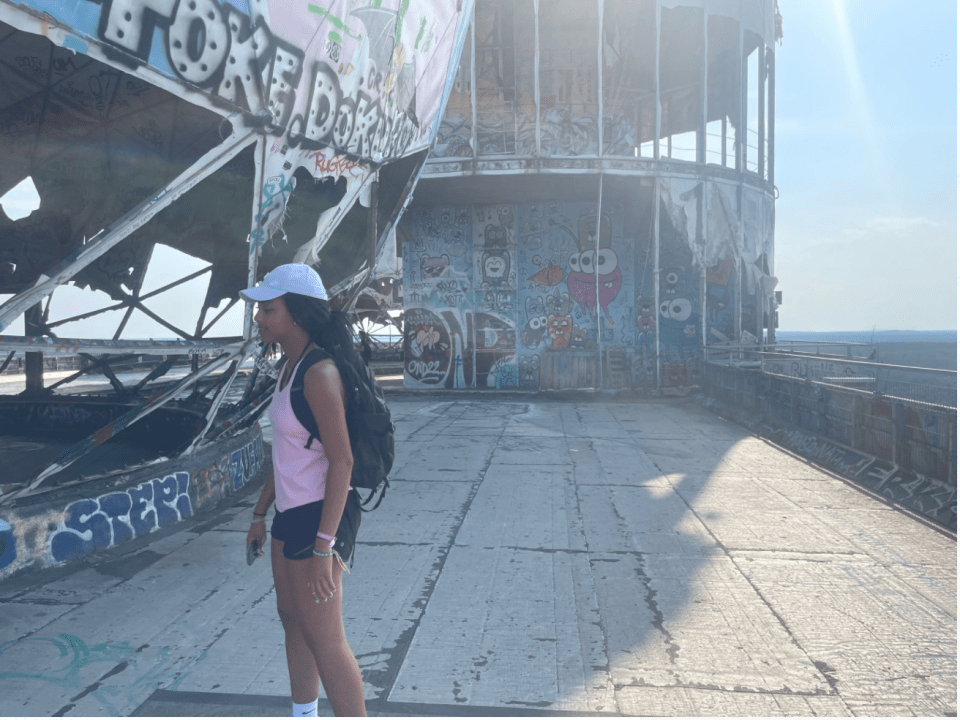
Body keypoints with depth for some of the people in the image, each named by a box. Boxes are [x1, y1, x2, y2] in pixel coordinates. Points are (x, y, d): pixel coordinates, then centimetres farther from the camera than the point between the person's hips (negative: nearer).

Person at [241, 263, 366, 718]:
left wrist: (323, 546, -24)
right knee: (292, 618, 23)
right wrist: (260, 514, 20)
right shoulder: (291, 367, 8)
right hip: (293, 512, 10)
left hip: (320, 516, -10)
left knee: (324, 640, 1)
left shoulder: (319, 373, -22)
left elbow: (342, 461, -24)